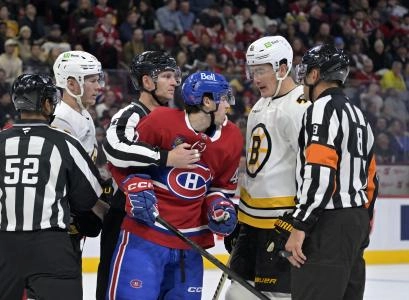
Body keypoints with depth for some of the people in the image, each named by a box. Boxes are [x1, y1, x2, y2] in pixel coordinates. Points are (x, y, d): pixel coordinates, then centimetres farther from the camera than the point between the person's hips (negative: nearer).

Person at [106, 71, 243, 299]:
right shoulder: (162, 120, -12)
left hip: (190, 241, 5)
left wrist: (220, 207, -2)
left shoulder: (232, 138, 3)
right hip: (145, 231, -5)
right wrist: (137, 188, -14)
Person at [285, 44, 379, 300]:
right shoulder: (357, 115, 19)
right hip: (357, 221, 10)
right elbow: (370, 179, 22)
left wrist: (300, 226, -21)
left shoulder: (323, 109, -11)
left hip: (329, 224, -10)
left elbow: (320, 174, -21)